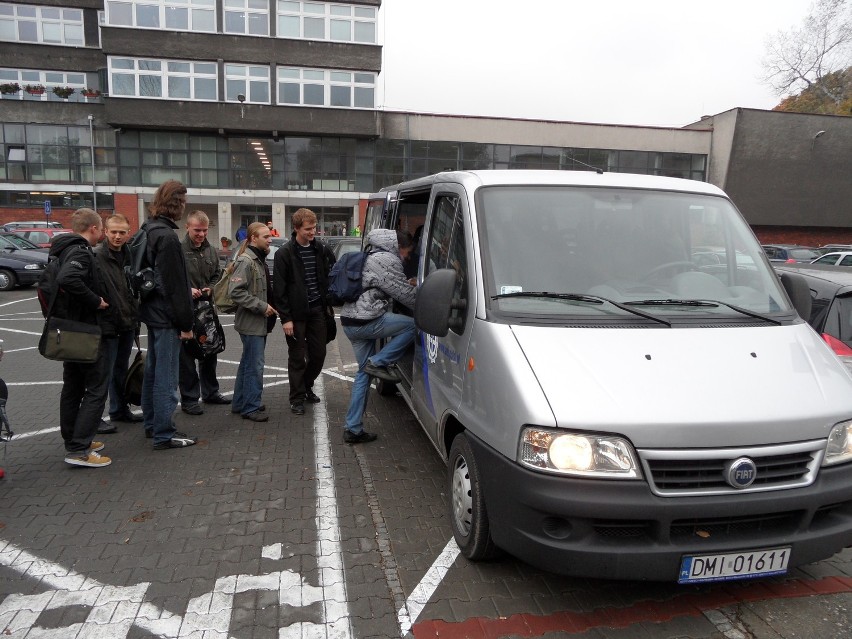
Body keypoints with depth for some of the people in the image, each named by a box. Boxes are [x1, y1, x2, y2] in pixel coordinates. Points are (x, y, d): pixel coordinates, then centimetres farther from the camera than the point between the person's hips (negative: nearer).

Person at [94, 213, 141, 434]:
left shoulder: (129, 256, 11)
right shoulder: (96, 256, -12)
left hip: (127, 324, 7)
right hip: (107, 324, -7)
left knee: (121, 370, 18)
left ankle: (120, 409, 31)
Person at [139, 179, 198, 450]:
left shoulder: (148, 230, 12)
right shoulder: (166, 236, -18)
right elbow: (174, 285, -20)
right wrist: (185, 323, -15)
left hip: (152, 312, 10)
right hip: (166, 316, -10)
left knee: (153, 370, 18)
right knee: (166, 376, -4)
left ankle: (152, 424, 29)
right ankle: (164, 434, 3)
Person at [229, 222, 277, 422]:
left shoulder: (259, 259, 14)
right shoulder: (245, 261, -16)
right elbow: (235, 291, -24)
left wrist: (268, 306, 8)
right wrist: (262, 306, -21)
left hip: (259, 322, 10)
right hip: (251, 322, -10)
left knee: (248, 364, 16)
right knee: (254, 366, -4)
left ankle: (241, 403, 27)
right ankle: (251, 407, 6)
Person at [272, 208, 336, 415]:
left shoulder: (321, 249, 4)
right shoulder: (284, 253, -7)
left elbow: (329, 277, 12)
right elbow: (279, 289, -8)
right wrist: (285, 318, -11)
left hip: (317, 310, 4)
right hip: (296, 314, -4)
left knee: (318, 353, 9)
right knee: (297, 358, 4)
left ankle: (307, 386, 32)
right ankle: (297, 398, 18)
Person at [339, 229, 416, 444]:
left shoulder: (371, 257, 22)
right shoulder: (388, 260, -10)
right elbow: (405, 294, -8)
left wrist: (408, 284, 29)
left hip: (350, 321, 10)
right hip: (365, 322, -10)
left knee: (363, 373, 15)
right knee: (412, 325, -6)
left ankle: (353, 429, 16)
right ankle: (378, 363, -5)